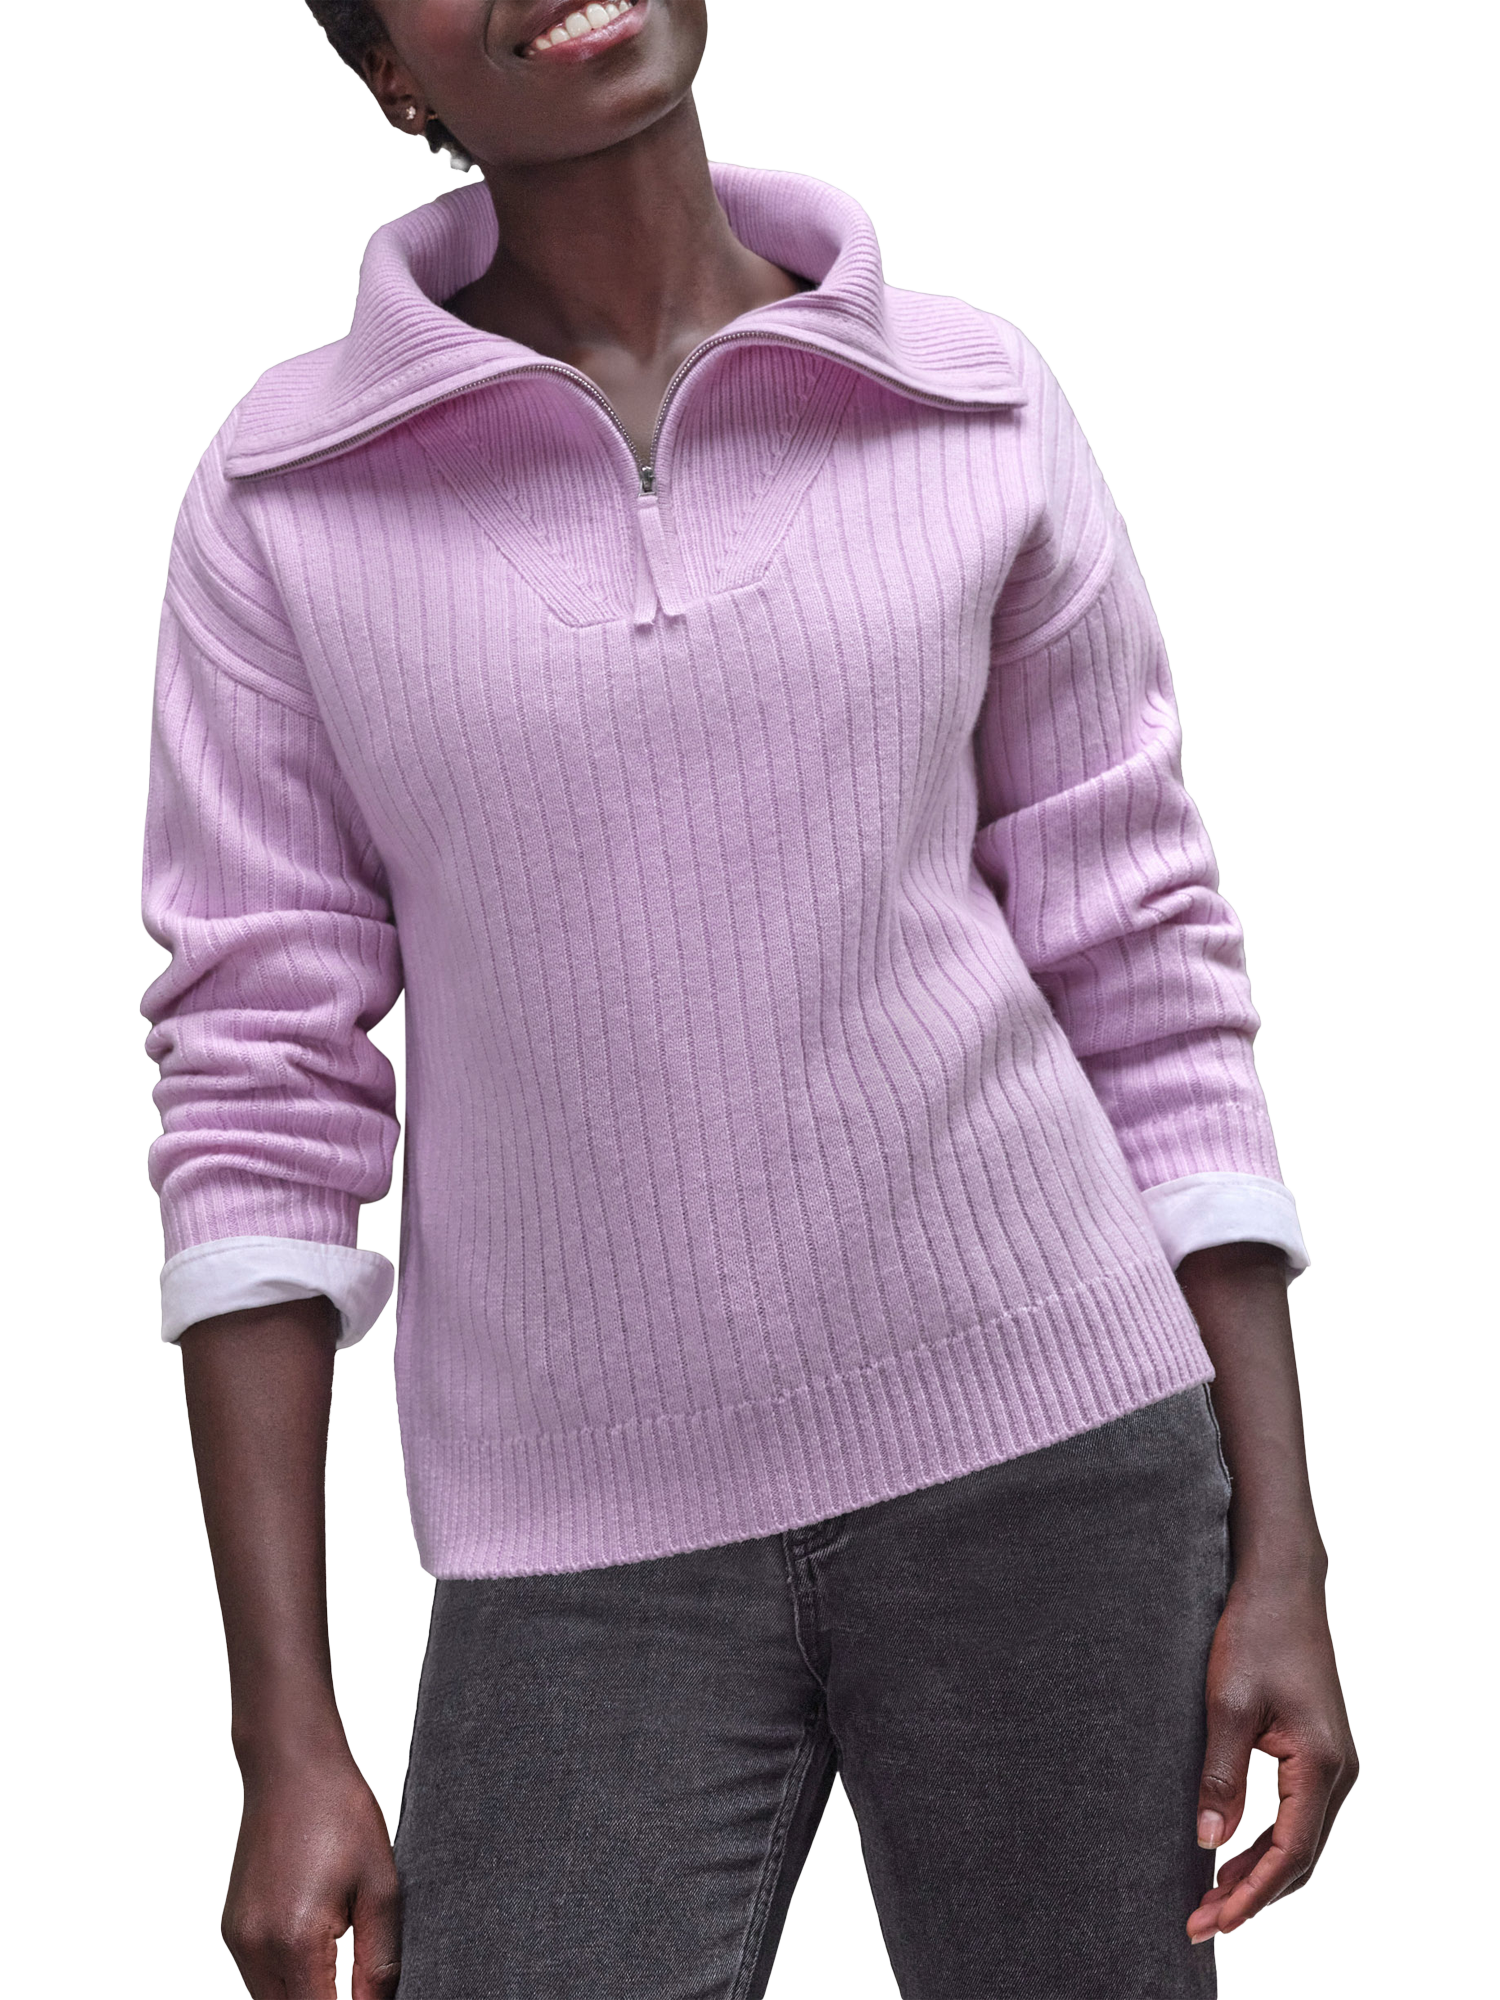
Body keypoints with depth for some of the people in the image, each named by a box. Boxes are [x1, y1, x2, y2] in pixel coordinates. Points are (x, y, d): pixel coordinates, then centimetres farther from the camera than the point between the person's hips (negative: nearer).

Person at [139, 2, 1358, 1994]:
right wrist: (286, 1744, -6)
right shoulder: (284, 494, -1)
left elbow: (1151, 991, 3)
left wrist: (1282, 1562, -1)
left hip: (1042, 1447, 1)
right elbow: (258, 1092, -2)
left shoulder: (984, 414, 1)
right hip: (587, 1555, 0)